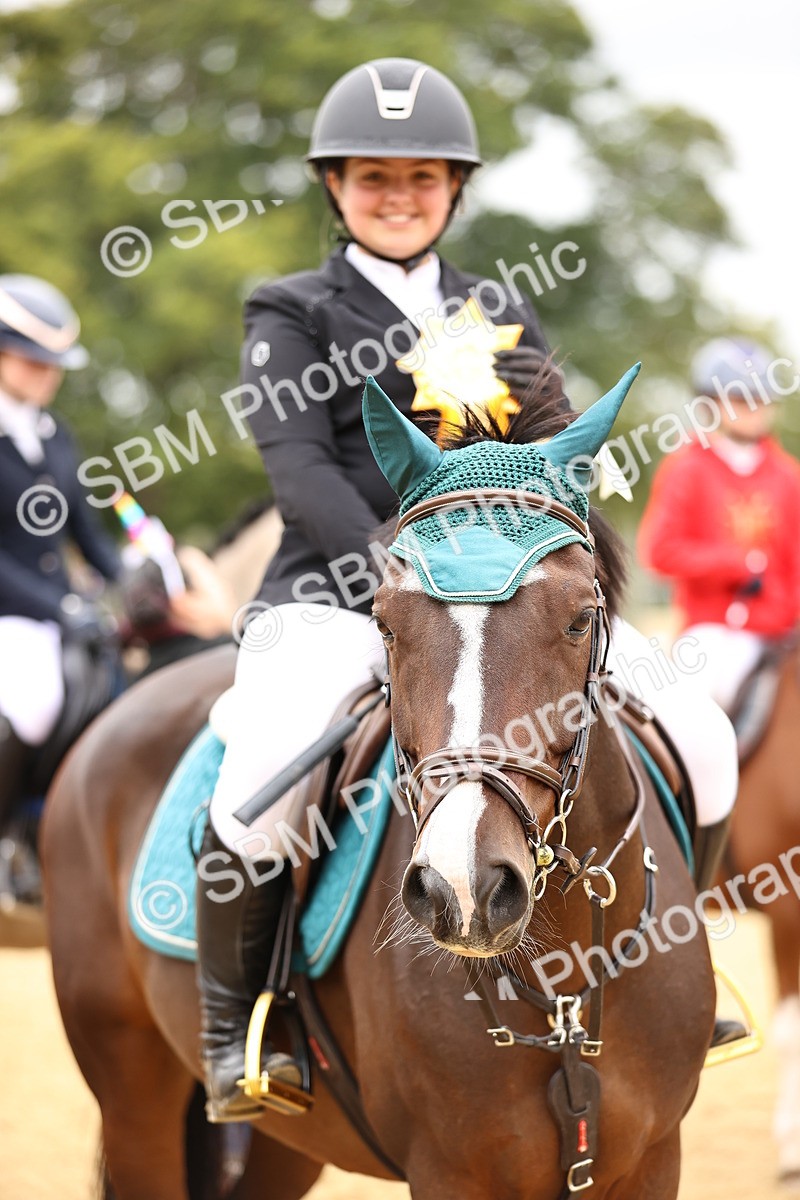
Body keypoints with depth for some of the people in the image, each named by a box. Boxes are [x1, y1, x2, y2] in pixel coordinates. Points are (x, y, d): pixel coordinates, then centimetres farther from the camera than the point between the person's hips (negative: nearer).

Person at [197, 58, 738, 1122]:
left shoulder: (500, 314, 20)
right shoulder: (292, 314, 7)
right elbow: (299, 465, -8)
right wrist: (391, 572, -23)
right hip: (336, 594, -4)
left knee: (698, 739, -8)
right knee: (257, 785, -33)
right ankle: (230, 1027, -12)